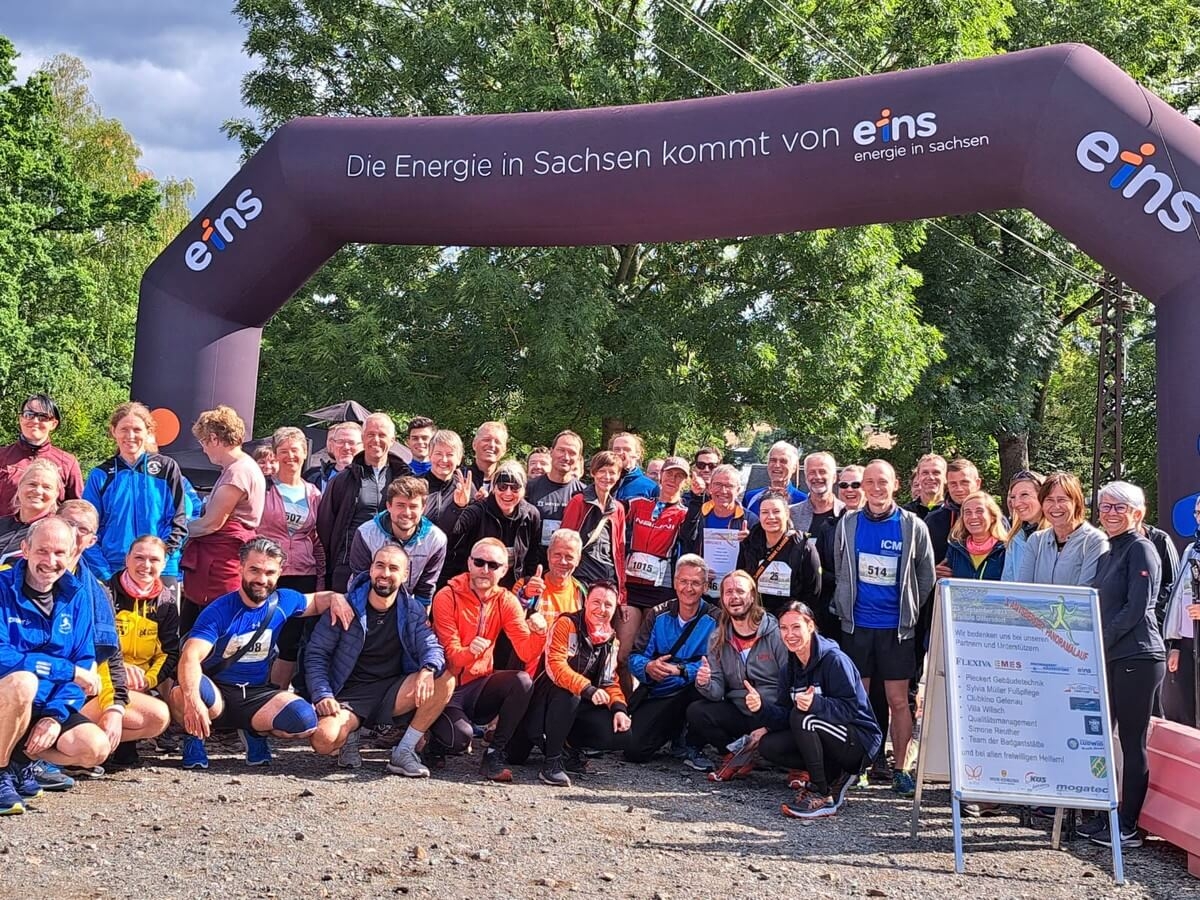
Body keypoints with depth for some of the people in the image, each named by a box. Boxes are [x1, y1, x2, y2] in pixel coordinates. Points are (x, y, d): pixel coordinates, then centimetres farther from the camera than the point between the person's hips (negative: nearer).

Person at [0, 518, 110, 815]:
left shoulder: (76, 595, 1)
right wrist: (67, 669, -26)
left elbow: (85, 664, 0)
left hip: (48, 705, 4)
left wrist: (55, 715, -14)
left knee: (95, 748, -18)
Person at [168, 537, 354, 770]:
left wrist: (335, 598, -4)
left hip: (257, 695, 3)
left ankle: (255, 732, 8)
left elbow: (316, 600, 21)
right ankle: (194, 735, -2)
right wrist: (193, 701, -46)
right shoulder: (219, 611, -15)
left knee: (305, 720, -25)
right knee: (182, 694, -38)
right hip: (217, 692, -3)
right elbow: (191, 657, -28)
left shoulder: (282, 601, 1)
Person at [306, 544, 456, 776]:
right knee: (324, 740, -33)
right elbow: (316, 655, -2)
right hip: (350, 694, -2)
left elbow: (432, 646, -8)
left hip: (392, 694, 3)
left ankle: (403, 752, -13)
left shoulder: (413, 610, 2)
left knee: (445, 679, -24)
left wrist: (428, 670, -32)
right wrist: (322, 695, -17)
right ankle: (351, 733, 5)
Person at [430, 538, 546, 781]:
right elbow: (450, 655, -17)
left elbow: (526, 652, -10)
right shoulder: (447, 597, -12)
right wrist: (470, 652, -40)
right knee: (460, 736, -30)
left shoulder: (506, 601, -1)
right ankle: (436, 745, 8)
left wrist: (538, 633, -31)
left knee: (523, 681, -24)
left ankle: (494, 755, -10)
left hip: (479, 686, 4)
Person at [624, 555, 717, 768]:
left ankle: (693, 748, -11)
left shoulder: (713, 620, -8)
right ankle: (674, 730, 22)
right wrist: (648, 668, -27)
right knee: (634, 751, -15)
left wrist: (680, 670, -33)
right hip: (656, 695, 2)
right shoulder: (658, 615, 0)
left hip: (691, 693, -2)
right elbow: (635, 656, -4)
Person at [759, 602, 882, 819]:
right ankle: (833, 776, 3)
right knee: (767, 746, -7)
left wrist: (816, 703, -41)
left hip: (859, 743, -8)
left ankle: (823, 796, -21)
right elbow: (783, 714, -1)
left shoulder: (834, 660, -16)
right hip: (826, 741, 8)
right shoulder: (791, 668, 7)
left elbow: (850, 709, -25)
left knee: (801, 717, -30)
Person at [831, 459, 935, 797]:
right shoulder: (848, 524, 3)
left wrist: (908, 612, 6)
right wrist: (846, 609, 8)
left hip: (897, 627, -1)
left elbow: (926, 578, 6)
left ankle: (900, 768, 12)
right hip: (856, 624, 2)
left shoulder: (913, 526, -2)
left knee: (898, 701, 2)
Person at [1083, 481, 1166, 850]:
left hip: (1137, 657, -8)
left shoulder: (1141, 549, -7)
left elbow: (1137, 608, -15)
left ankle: (1128, 826, 6)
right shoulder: (1108, 556, 18)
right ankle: (1104, 815, 18)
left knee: (1132, 742, -2)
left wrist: (1099, 642, -14)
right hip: (1110, 658, 8)